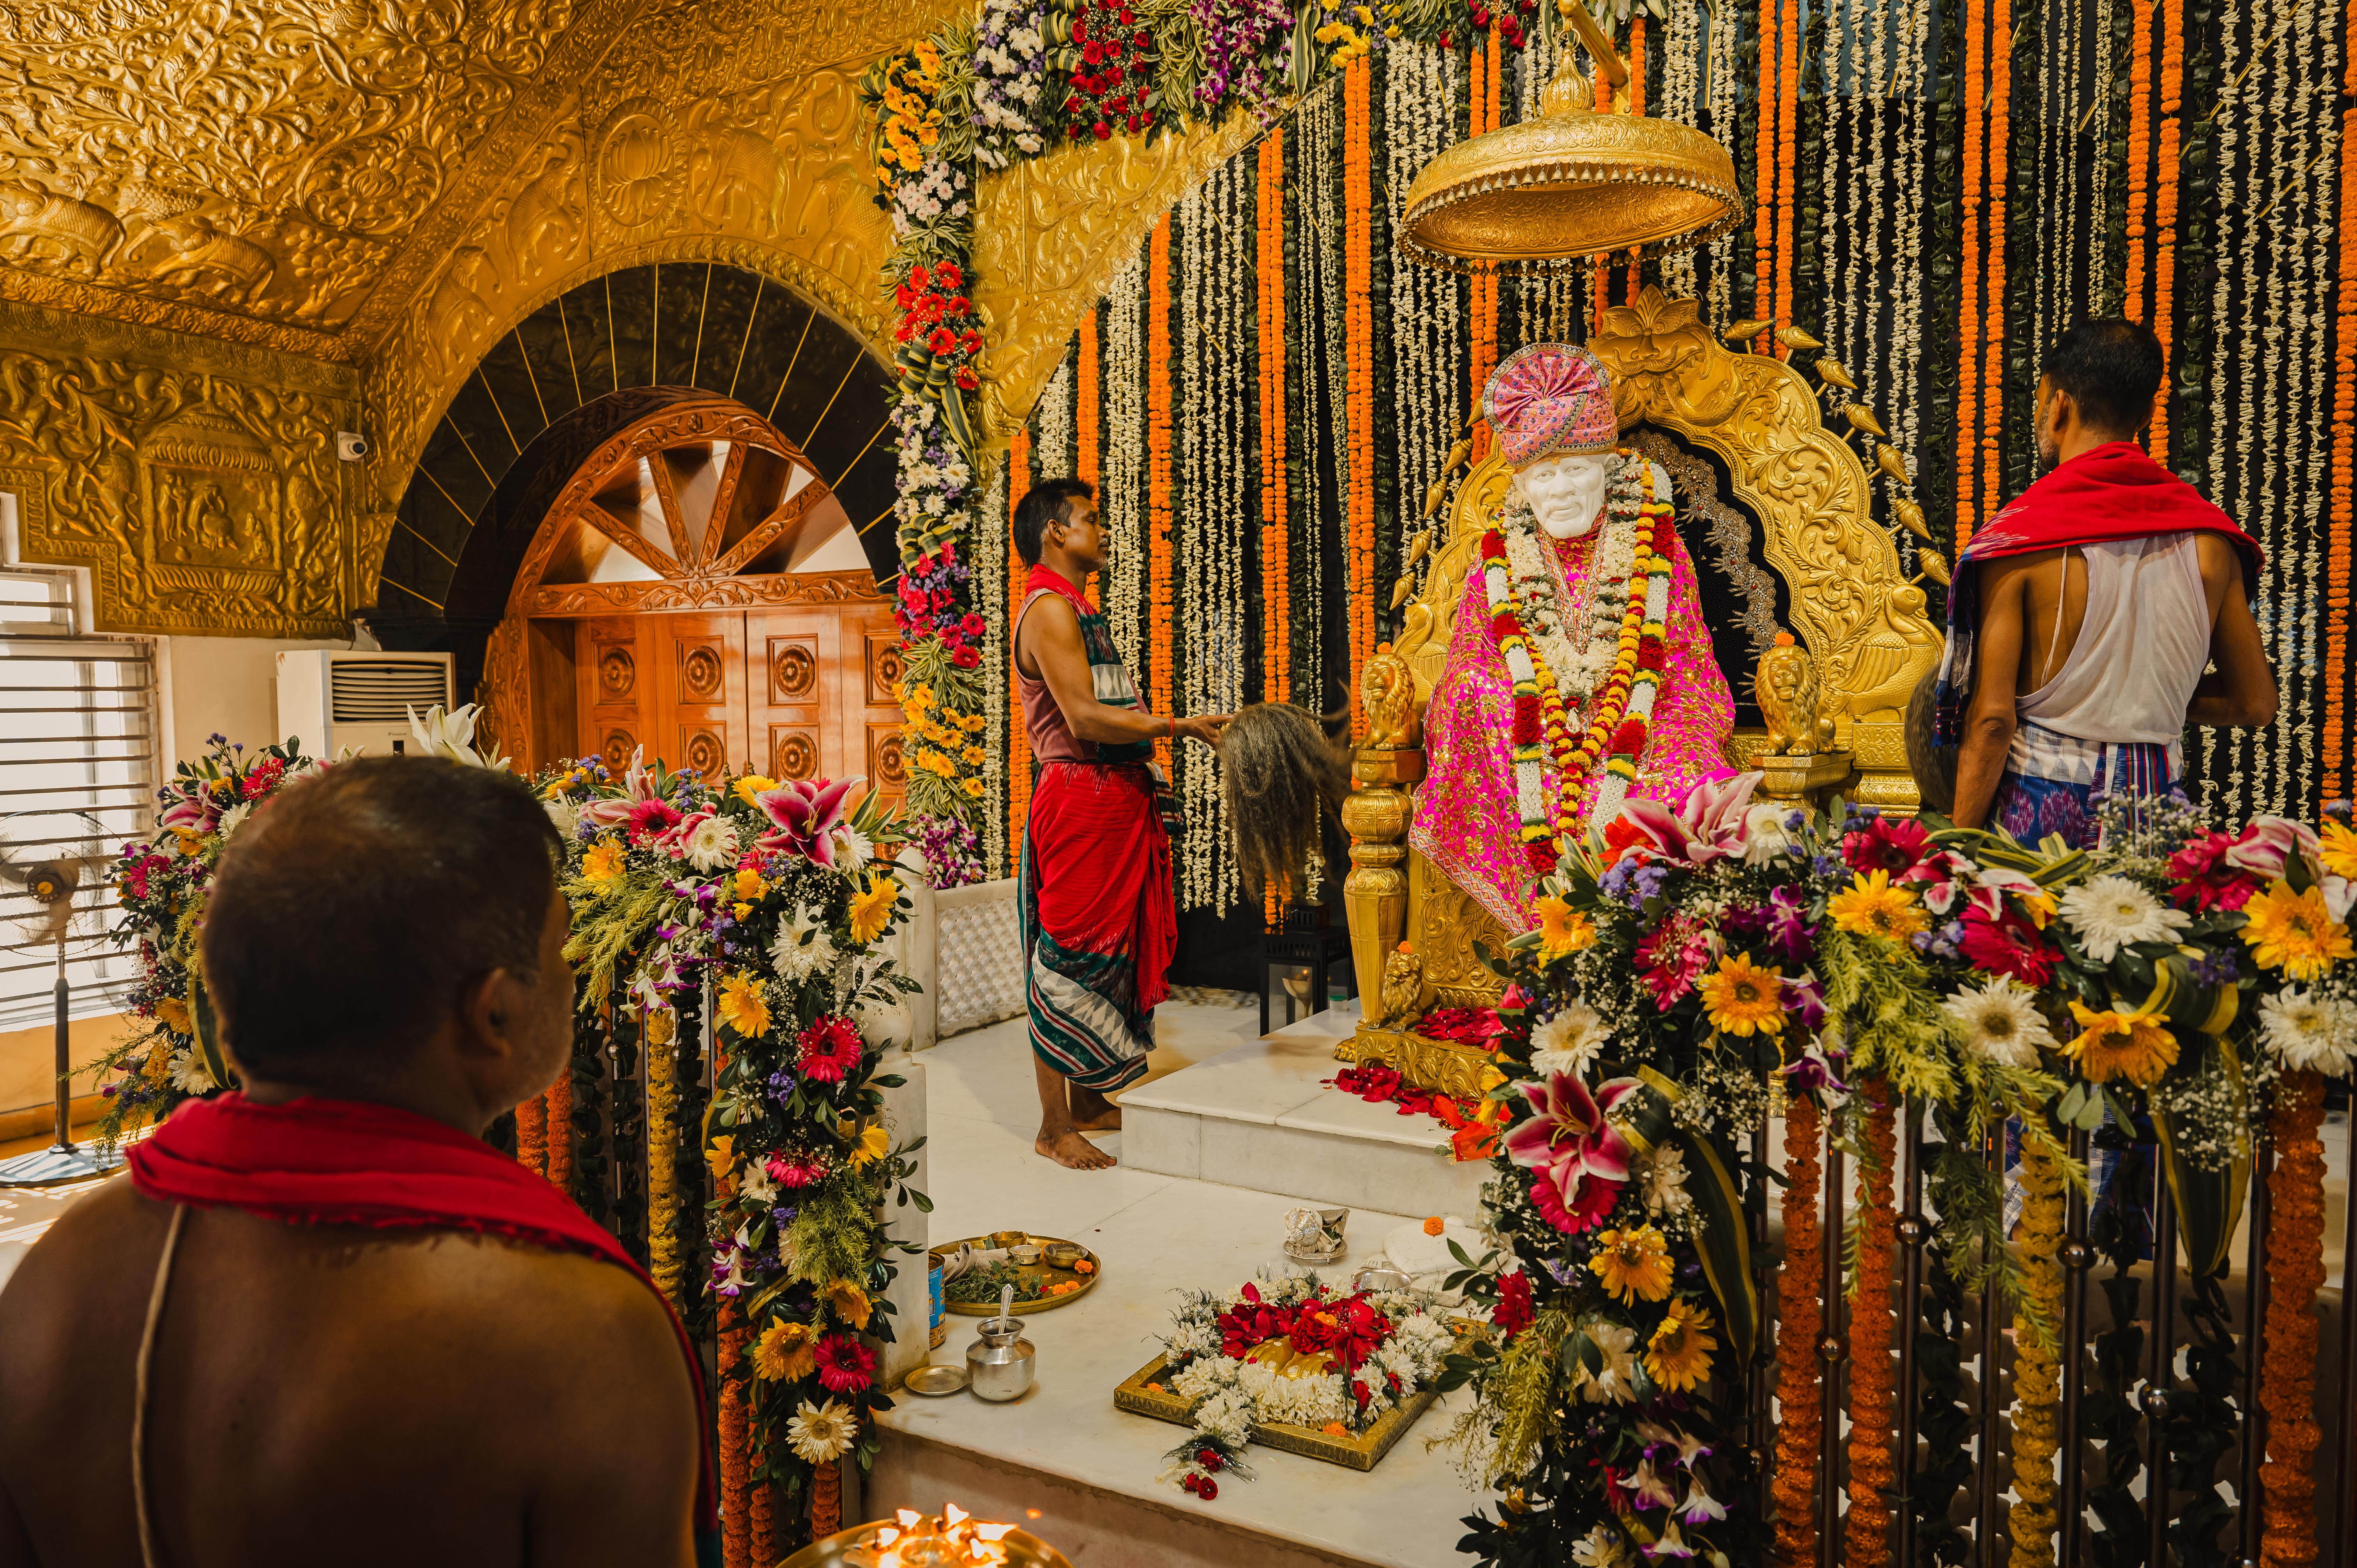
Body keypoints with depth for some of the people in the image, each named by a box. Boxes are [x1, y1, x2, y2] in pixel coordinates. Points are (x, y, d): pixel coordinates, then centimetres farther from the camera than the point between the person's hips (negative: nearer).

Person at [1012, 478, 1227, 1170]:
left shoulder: (1080, 612, 20)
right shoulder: (1049, 609, -12)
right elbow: (1083, 718, -22)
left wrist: (1143, 760, 12)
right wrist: (1178, 726, -19)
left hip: (1115, 797, 10)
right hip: (1078, 801, -10)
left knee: (1110, 949, 15)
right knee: (1068, 957, -4)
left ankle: (1087, 1101, 27)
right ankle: (1055, 1128, 5)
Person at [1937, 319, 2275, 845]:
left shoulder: (2020, 537, -11)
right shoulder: (2208, 534, 2)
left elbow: (1992, 718, -13)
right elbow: (2255, 703, 8)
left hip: (2042, 807, -4)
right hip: (2157, 808, 4)